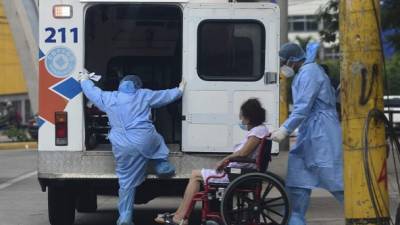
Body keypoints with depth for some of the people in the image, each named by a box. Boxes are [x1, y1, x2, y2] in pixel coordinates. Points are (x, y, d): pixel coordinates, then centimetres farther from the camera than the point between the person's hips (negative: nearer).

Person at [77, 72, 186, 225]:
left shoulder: (108, 98, 11)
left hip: (122, 148, 1)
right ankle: (163, 166, 23)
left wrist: (85, 80, 47)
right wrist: (179, 91, 40)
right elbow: (166, 96, 22)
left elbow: (92, 91, 27)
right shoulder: (144, 95, 10)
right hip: (146, 141, -1)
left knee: (126, 183, 6)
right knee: (158, 140, 36)